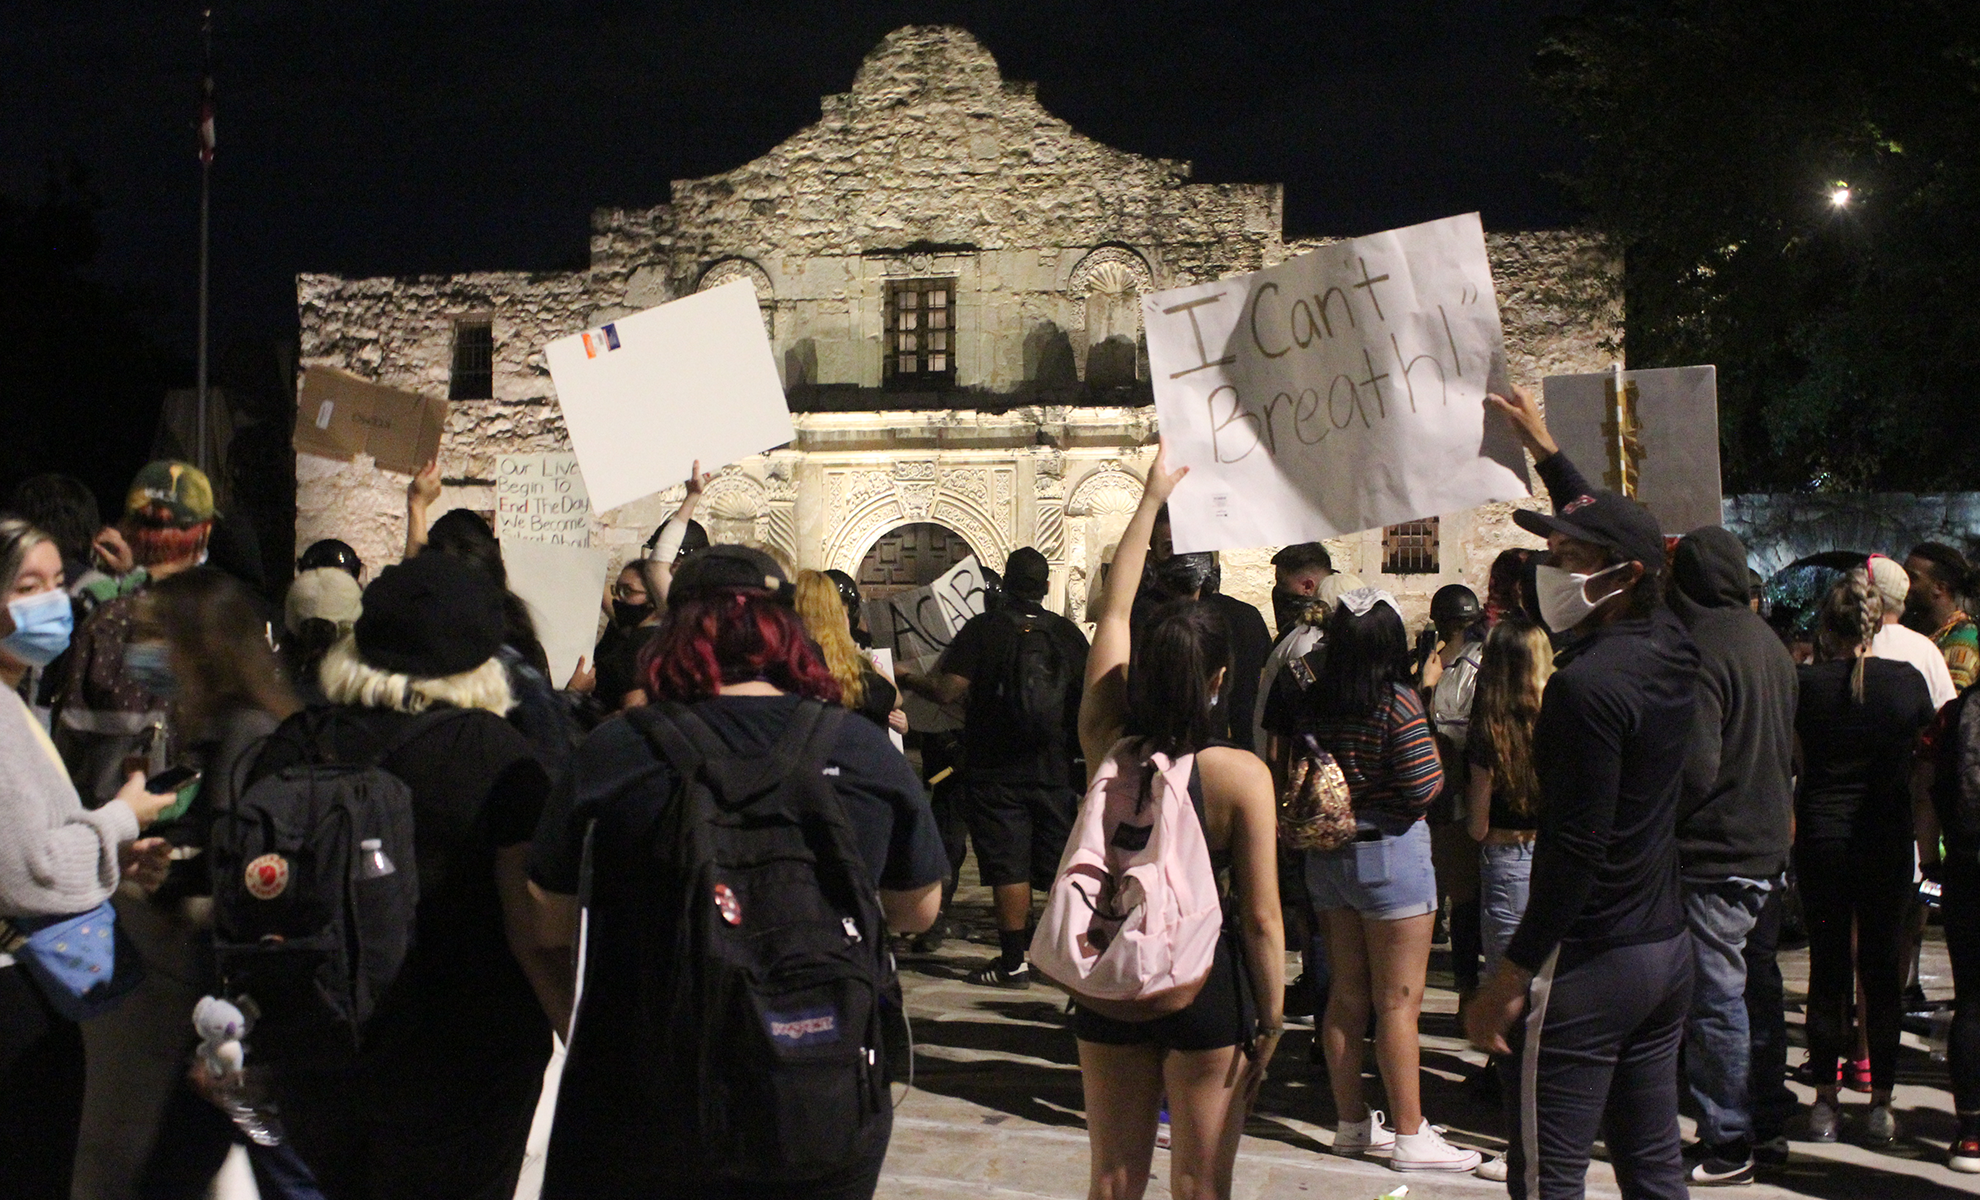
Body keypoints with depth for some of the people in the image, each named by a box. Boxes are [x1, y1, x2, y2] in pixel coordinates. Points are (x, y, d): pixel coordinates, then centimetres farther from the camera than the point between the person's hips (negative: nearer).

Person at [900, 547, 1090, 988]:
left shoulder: (983, 629, -8)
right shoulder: (1068, 634, 3)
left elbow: (947, 691, -15)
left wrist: (908, 680, 2)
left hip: (996, 772, -3)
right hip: (1055, 770, 3)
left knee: (1008, 868, 0)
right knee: (1062, 866, 10)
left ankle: (1013, 962, 2)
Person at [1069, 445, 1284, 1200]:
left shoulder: (1107, 746, -6)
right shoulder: (1241, 775, -15)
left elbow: (1113, 611, 7)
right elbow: (1261, 919, -13)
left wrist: (1152, 498, 16)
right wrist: (1270, 1020, 0)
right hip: (1207, 983, -3)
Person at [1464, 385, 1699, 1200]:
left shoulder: (1587, 684, -20)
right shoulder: (1669, 649, 6)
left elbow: (1576, 848, -22)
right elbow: (1606, 530, 26)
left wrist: (1509, 978, -17)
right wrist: (1545, 448, 36)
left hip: (1589, 959, -9)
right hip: (1668, 948, 9)